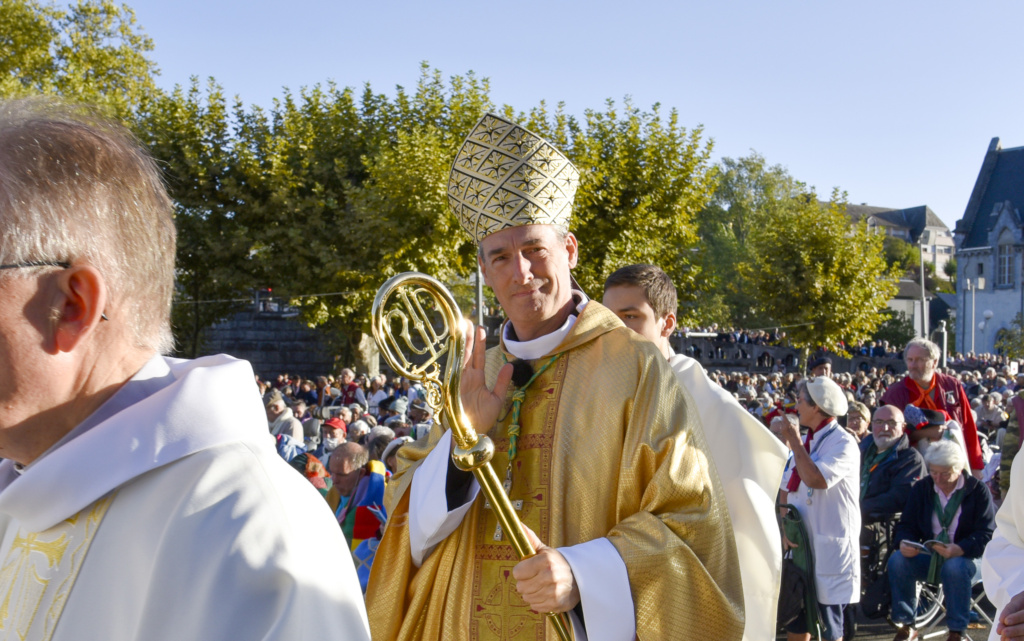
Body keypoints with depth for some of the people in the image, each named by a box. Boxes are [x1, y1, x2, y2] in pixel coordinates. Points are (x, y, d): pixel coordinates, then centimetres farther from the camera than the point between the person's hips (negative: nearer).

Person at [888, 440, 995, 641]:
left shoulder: (978, 490, -6)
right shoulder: (922, 488, 5)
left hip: (967, 558, -4)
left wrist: (958, 549, -32)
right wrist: (904, 542, -21)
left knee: (955, 568, -38)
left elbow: (986, 535, -14)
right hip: (929, 558, 4)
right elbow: (906, 525, 5)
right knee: (897, 561, -24)